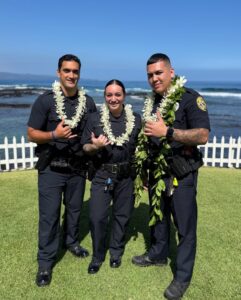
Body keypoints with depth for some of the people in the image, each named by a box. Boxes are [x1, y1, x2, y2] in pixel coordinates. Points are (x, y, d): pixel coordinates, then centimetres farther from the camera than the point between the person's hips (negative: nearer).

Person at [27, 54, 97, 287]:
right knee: (49, 215, 2)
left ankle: (71, 241, 43)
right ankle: (45, 262, 18)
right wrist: (54, 134, -27)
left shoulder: (88, 102, 2)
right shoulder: (45, 100, -9)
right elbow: (32, 134, -10)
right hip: (51, 169, -3)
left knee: (74, 209, 18)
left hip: (77, 168, 4)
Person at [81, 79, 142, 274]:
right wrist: (95, 146, -23)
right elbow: (85, 147, 0)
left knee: (122, 215, 12)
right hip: (102, 175, -1)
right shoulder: (95, 119, -3)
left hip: (126, 176, 1)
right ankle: (97, 256, 23)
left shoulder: (136, 119, -1)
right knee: (97, 217, -1)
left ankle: (116, 252, 35)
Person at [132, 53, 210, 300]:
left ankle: (182, 276, 20)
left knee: (185, 226, 4)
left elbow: (202, 136, -23)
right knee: (158, 216, 21)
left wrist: (167, 132, -29)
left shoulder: (190, 98, -13)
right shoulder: (152, 102, 10)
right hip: (157, 171, 7)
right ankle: (158, 254, 42)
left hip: (181, 174, -6)